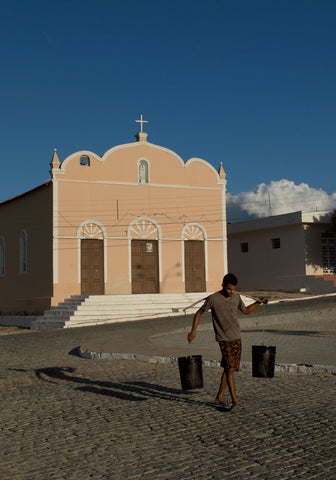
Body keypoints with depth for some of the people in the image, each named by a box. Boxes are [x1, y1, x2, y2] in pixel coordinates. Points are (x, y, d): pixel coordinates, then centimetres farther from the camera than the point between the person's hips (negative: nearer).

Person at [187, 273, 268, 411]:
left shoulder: (236, 297, 4)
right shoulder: (213, 299, -11)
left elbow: (246, 310, 22)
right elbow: (199, 313, -1)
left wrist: (259, 302, 9)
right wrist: (193, 331, -10)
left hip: (237, 338, 5)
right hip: (224, 340, -5)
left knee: (229, 369, 9)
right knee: (230, 368, -13)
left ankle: (219, 397, 20)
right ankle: (234, 400, -10)